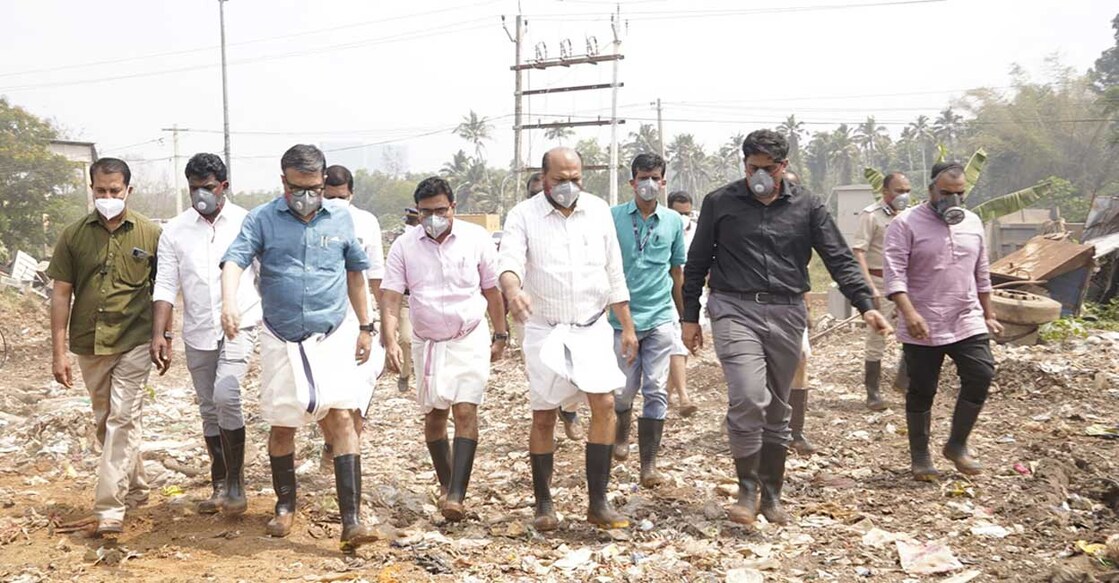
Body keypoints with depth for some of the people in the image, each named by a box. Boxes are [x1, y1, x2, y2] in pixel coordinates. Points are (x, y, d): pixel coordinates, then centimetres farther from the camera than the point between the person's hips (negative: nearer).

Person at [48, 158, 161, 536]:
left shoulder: (150, 234, -3)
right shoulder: (74, 235, 2)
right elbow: (61, 294, 3)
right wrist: (59, 351, 0)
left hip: (134, 343, -3)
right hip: (89, 344, 4)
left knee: (123, 420, -8)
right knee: (105, 422, 15)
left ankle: (109, 511, -6)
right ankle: (135, 488, 33)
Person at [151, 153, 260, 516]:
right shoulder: (175, 231, 3)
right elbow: (166, 286, 1)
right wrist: (160, 334, -9)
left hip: (239, 326, -3)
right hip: (198, 333, 3)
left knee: (226, 396, -21)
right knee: (209, 409, 11)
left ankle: (236, 480, -5)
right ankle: (220, 485, 26)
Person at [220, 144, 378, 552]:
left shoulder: (341, 221, 5)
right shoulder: (262, 219, -2)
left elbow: (355, 272, 15)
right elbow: (235, 260, -15)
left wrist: (365, 326, 15)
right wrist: (229, 303, -34)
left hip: (332, 337, 0)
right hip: (281, 339, 0)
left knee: (341, 417, -12)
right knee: (281, 425, 11)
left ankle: (351, 519, -10)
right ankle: (285, 506, 32)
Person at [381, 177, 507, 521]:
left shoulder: (477, 239, -7)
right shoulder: (404, 246, -6)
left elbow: (491, 290, 3)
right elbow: (391, 298, -7)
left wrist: (500, 336, 6)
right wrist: (390, 341, -20)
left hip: (470, 340, -2)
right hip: (428, 343, 2)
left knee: (465, 412, -13)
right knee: (434, 416, 10)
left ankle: (457, 495, -14)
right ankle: (446, 484, 28)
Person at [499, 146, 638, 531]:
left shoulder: (598, 210, 5)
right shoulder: (524, 215, -5)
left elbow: (614, 272, 9)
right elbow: (510, 261, -21)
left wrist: (627, 326, 8)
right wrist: (513, 291, -44)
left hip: (592, 327, 2)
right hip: (545, 330, -2)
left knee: (604, 405, -9)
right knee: (543, 417, 3)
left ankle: (598, 502, 0)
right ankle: (544, 503, 17)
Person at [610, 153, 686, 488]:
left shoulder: (673, 221, 6)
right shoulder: (613, 218, 0)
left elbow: (678, 272, 15)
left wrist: (686, 317, 18)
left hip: (660, 318, 1)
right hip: (623, 317, -1)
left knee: (656, 392, -3)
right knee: (624, 390, 8)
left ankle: (649, 465, 3)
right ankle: (622, 435, 39)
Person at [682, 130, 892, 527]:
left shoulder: (806, 207, 7)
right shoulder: (720, 203, 3)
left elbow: (839, 259, 4)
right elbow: (697, 264, 8)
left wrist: (866, 306, -8)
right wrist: (690, 317, 7)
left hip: (787, 315, 3)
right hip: (735, 311, -2)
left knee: (777, 410, 10)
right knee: (748, 399, -19)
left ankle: (772, 495, 23)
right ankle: (747, 490, -2)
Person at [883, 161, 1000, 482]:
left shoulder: (973, 223, 10)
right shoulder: (906, 224, -8)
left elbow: (981, 274, 18)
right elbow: (894, 273, -17)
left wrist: (989, 315, 19)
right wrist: (909, 313, -28)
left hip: (967, 322, 5)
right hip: (922, 328, -4)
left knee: (981, 376, -7)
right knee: (921, 392, 4)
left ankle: (957, 445, 12)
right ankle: (920, 455, 20)